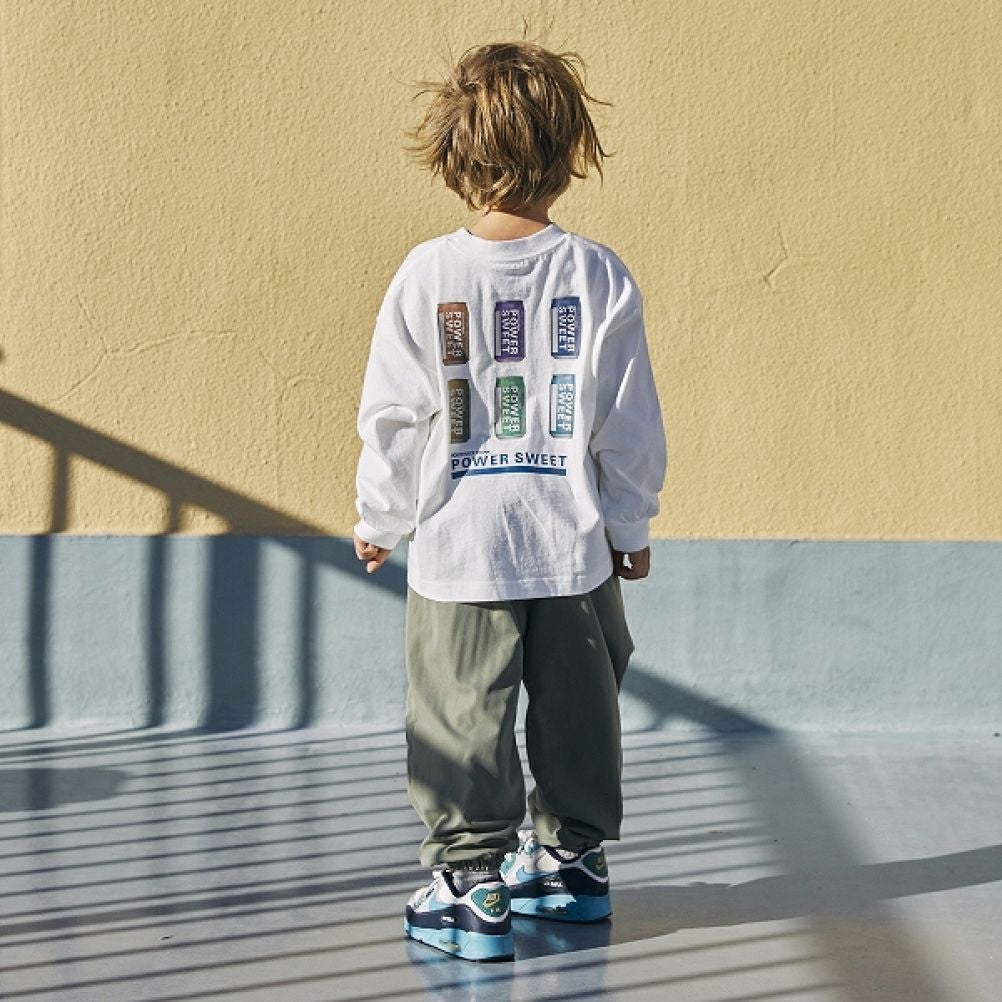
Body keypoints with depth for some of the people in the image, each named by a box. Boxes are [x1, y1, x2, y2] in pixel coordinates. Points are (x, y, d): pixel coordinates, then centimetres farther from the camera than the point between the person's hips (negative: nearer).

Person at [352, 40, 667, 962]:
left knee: (462, 719, 6)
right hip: (575, 547, 2)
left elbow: (393, 419, -4)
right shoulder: (599, 275, -5)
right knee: (576, 708, 17)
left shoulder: (427, 275, -8)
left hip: (459, 550, -2)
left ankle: (471, 882, 6)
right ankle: (573, 858, 30)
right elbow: (630, 420, -1)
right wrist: (631, 525, 11)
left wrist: (379, 521, 10)